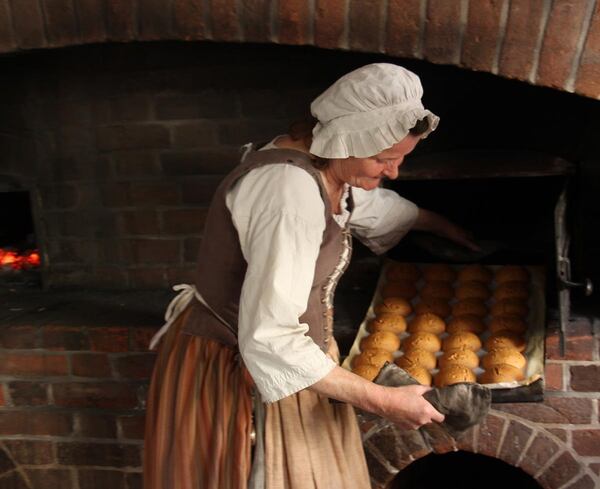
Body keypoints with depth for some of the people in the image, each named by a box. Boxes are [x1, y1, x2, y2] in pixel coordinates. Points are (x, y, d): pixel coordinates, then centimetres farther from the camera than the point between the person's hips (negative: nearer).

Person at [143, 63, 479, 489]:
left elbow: (380, 206, 24)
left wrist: (448, 228, 40)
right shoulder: (292, 190, -31)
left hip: (280, 357, 9)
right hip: (238, 379, -9)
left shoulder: (326, 170, 0)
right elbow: (269, 341, -35)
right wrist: (383, 401, -26)